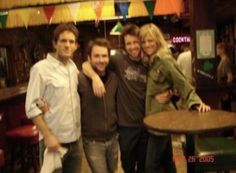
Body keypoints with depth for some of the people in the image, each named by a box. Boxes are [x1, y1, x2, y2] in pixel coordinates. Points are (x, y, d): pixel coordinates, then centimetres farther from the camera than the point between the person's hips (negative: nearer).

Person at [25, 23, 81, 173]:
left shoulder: (74, 67, 5)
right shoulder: (41, 68, -11)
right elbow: (32, 107, -13)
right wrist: (48, 136, -16)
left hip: (74, 139, 6)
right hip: (53, 140, -5)